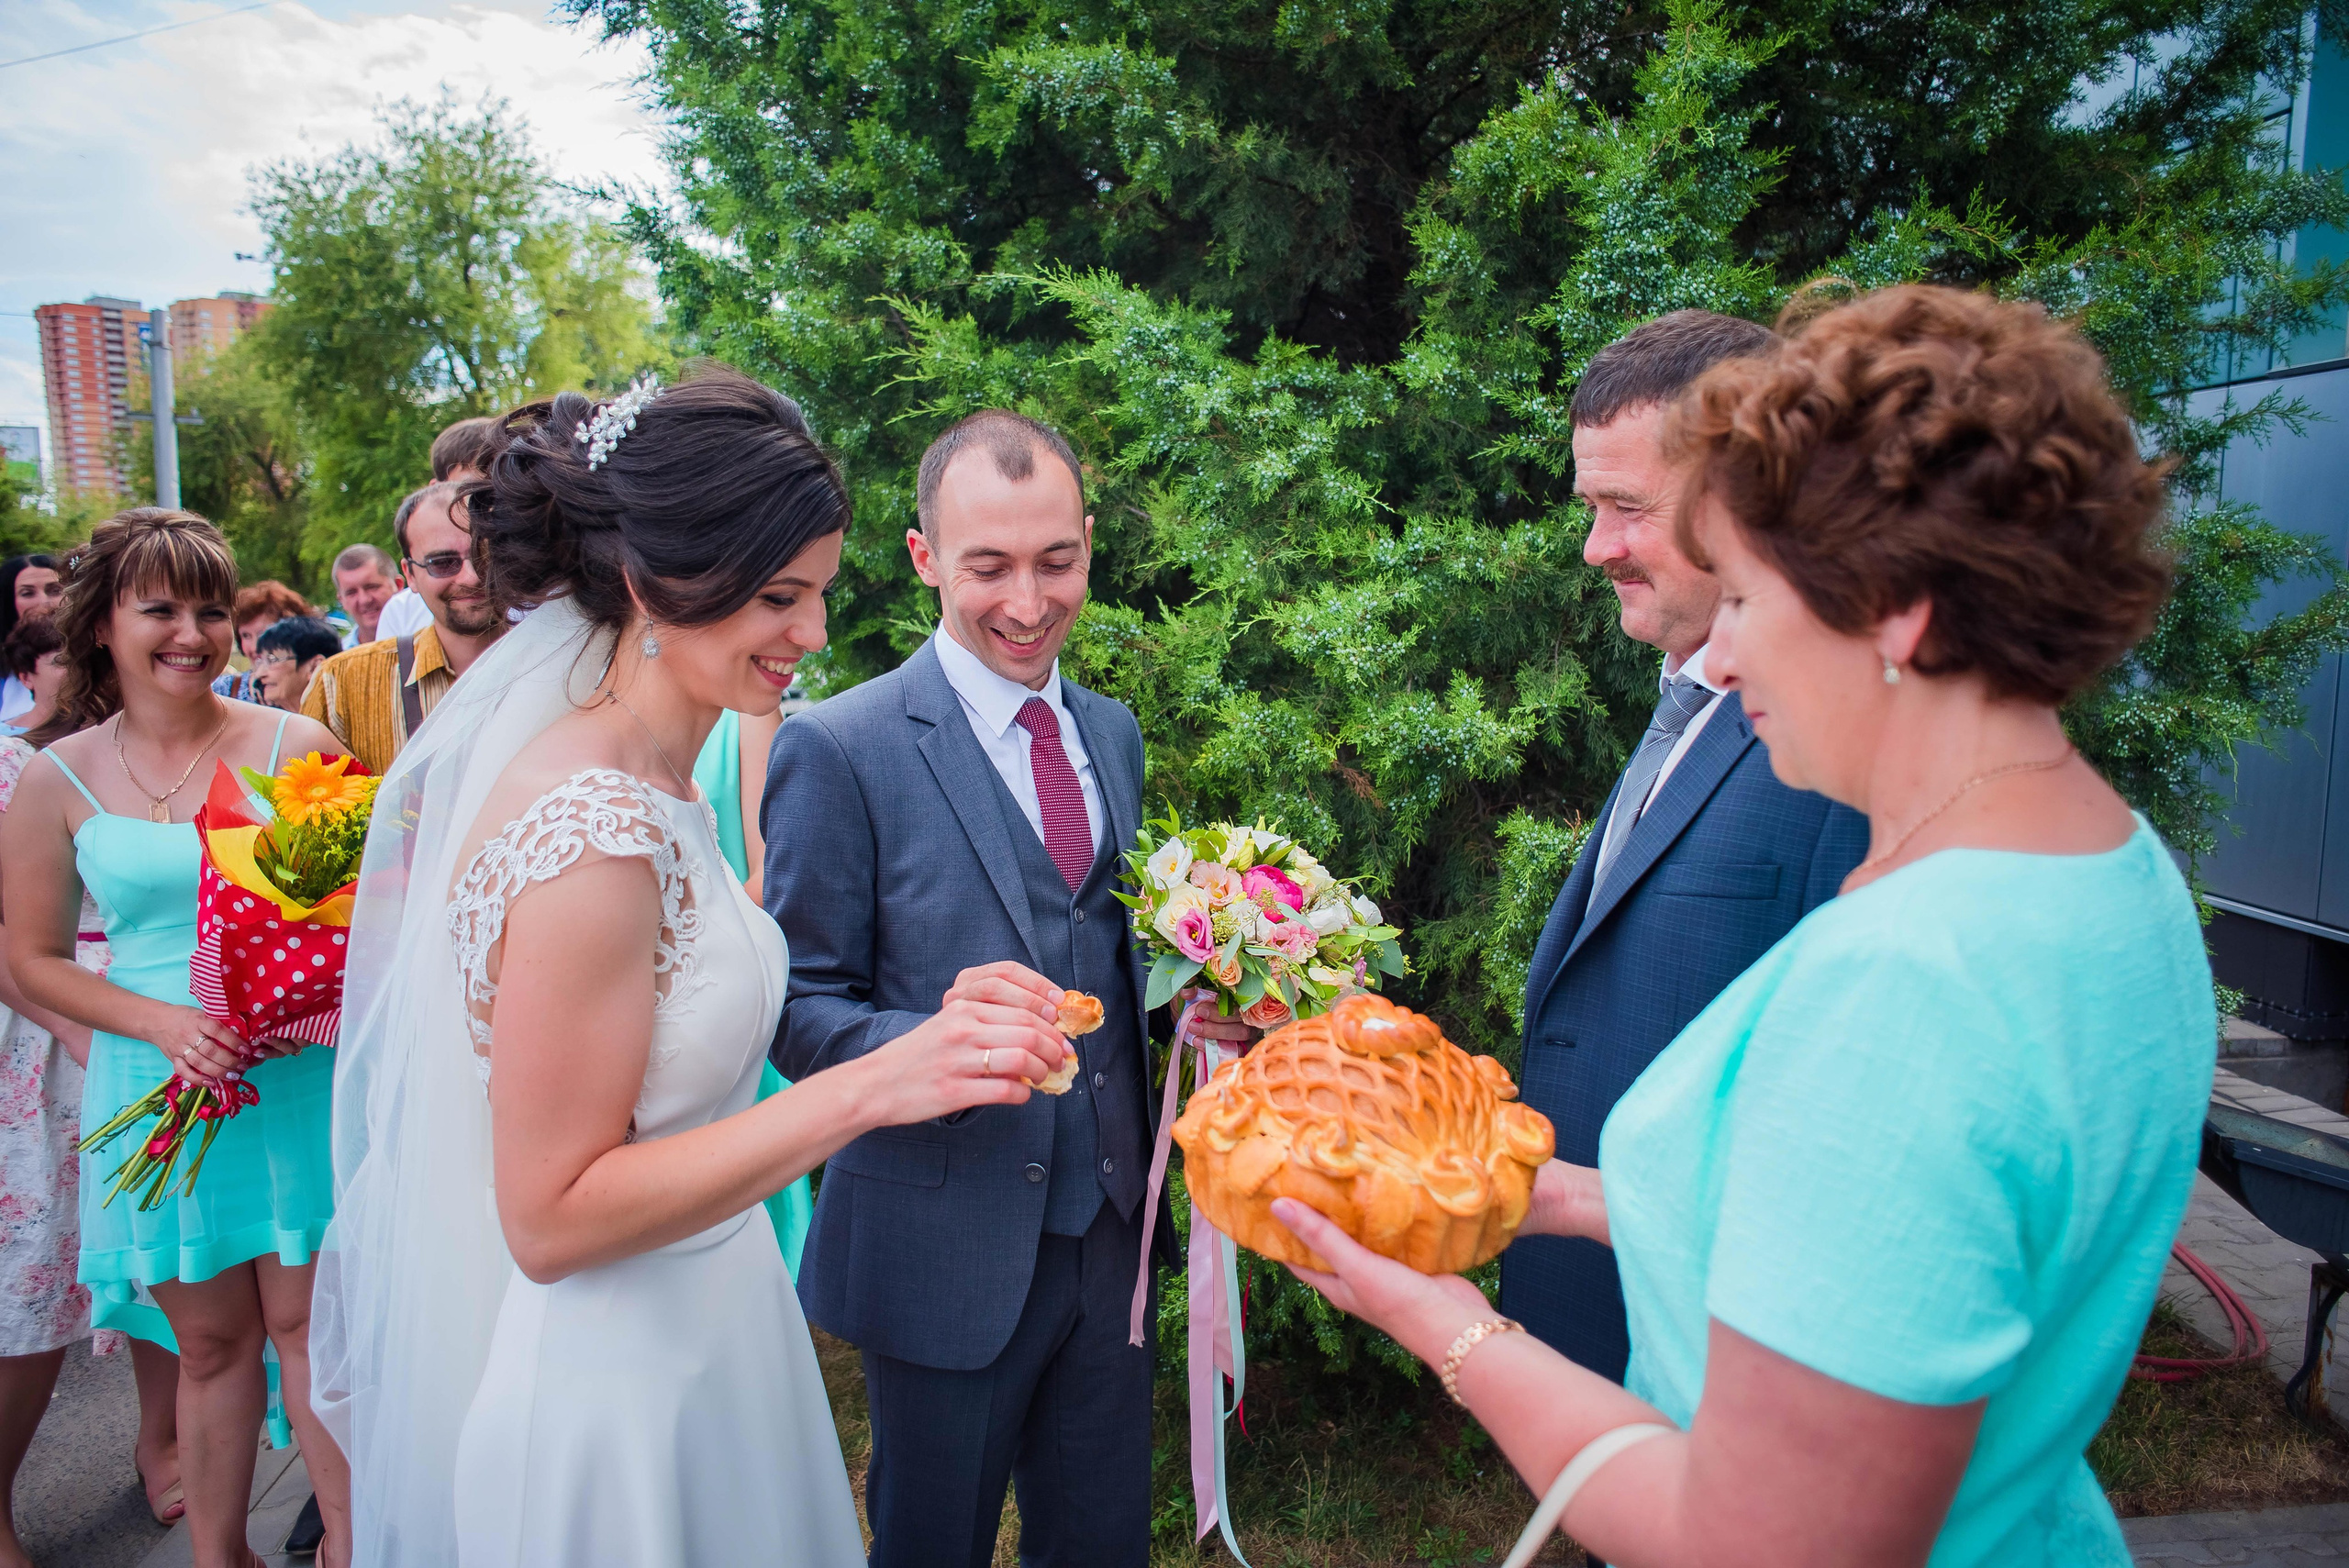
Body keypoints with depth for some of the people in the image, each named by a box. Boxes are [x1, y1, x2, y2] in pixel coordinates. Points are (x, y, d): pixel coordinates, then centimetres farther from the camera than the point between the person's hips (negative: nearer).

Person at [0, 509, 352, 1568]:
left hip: (299, 1077, -1)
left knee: (307, 1320, 5)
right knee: (209, 1341, 12)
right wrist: (164, 1024, -10)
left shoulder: (295, 746, -2)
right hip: (159, 1087, 1)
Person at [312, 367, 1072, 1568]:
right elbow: (552, 1217, -24)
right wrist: (866, 1089, -30)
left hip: (696, 1323, 8)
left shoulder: (654, 788, 0)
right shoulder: (588, 836, -27)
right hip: (607, 1383, -8)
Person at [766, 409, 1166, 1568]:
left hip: (1110, 1230, 5)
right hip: (943, 1245, -5)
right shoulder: (837, 749, -13)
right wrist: (933, 1044, -29)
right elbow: (799, 1009, -10)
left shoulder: (1114, 733, 7)